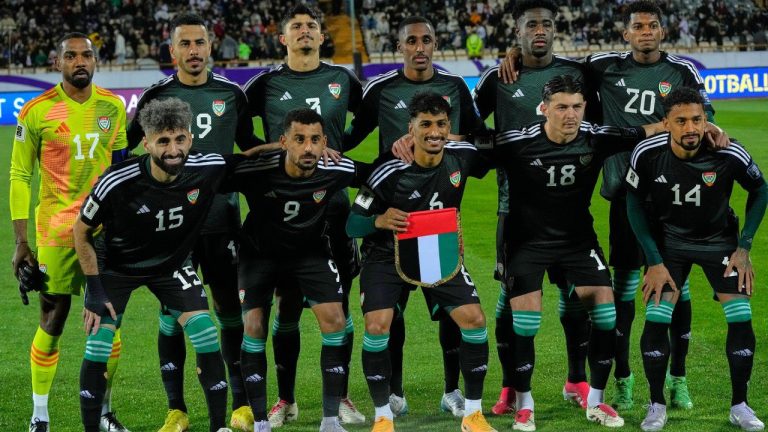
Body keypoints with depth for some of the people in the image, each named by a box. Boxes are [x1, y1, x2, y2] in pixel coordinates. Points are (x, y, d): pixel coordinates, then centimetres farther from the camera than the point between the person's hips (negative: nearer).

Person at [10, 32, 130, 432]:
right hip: (56, 231, -3)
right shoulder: (37, 112, -6)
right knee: (52, 321, 1)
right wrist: (20, 241, -6)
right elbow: (19, 176, -2)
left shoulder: (113, 107, 5)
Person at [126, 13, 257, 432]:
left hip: (222, 218, 1)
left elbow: (250, 147, 19)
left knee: (230, 310, 4)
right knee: (172, 313, 1)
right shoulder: (156, 96, 1)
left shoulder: (231, 94, 6)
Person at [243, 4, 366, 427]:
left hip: (333, 203, 1)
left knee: (338, 304, 3)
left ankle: (340, 397, 11)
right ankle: (285, 399, 12)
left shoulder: (341, 80, 6)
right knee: (286, 305, 2)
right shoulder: (267, 84, 3)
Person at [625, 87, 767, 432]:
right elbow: (634, 203, -6)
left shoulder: (729, 155, -26)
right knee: (656, 318, -12)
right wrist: (654, 261, -9)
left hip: (719, 239, 0)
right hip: (668, 240, 0)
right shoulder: (647, 154, -24)